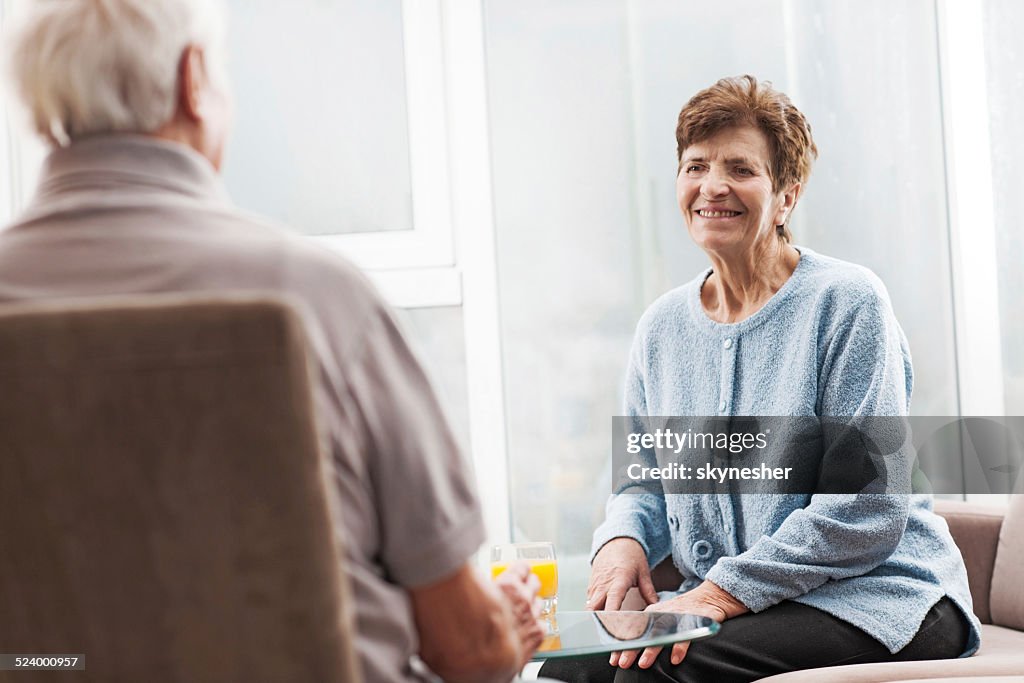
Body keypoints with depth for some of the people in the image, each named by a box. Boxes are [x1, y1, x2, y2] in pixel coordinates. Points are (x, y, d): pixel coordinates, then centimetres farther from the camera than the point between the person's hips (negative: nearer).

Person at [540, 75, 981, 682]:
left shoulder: (846, 302, -9)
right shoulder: (662, 326, 11)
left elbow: (868, 507, -15)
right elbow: (645, 477, 18)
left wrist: (723, 592, -21)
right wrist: (623, 540, -6)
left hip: (871, 599, -5)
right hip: (726, 605, 5)